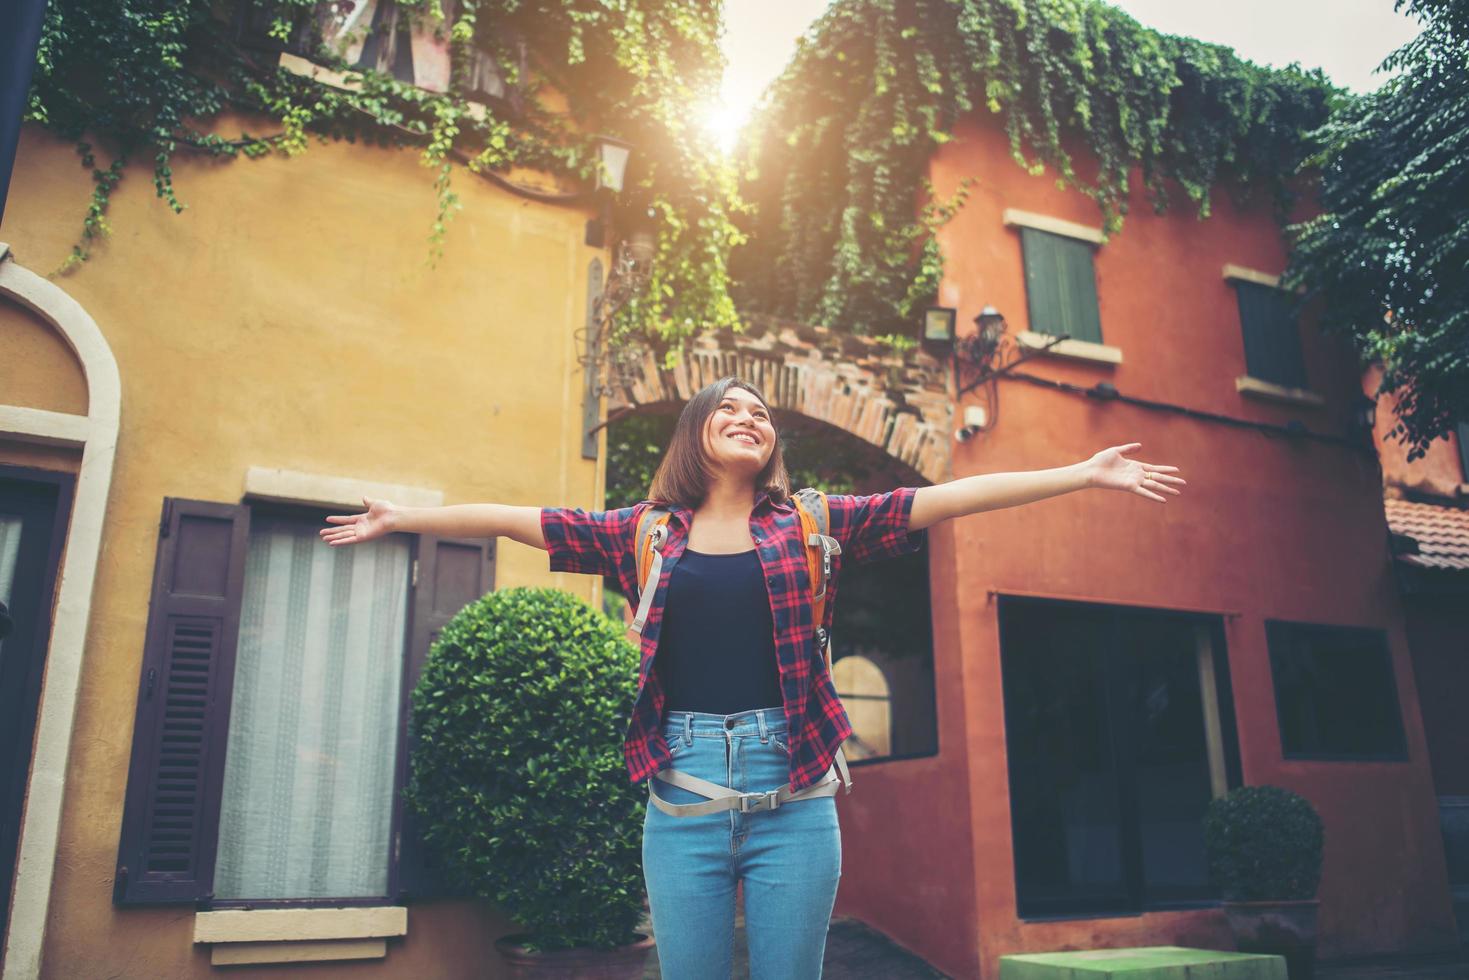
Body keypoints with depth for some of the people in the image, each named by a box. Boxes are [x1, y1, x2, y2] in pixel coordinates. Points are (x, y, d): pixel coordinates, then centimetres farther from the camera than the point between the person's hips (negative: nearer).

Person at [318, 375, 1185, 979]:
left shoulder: (810, 526, 5)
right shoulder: (644, 533, 7)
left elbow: (944, 498, 1)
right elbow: (518, 519, 11)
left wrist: (1084, 475, 0)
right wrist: (400, 518, 14)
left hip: (793, 793, 0)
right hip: (685, 788, 1)